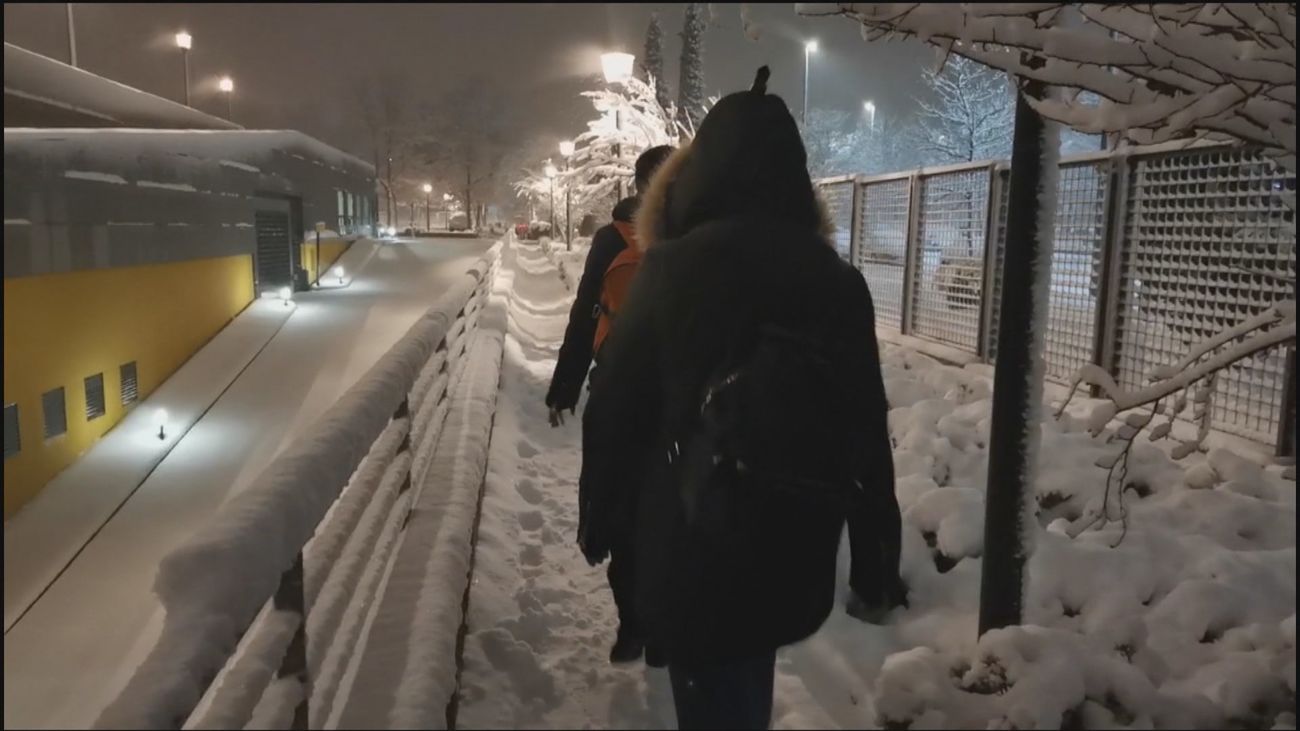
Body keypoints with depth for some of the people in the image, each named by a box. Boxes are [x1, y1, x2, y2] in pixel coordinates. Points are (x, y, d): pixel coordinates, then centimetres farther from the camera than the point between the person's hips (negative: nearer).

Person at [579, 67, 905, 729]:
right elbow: (868, 431, 1)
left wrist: (598, 514, 9)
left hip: (692, 551, -4)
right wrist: (876, 563, 10)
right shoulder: (838, 280, -1)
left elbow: (616, 405, -7)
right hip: (793, 554, 4)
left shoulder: (671, 267, -10)